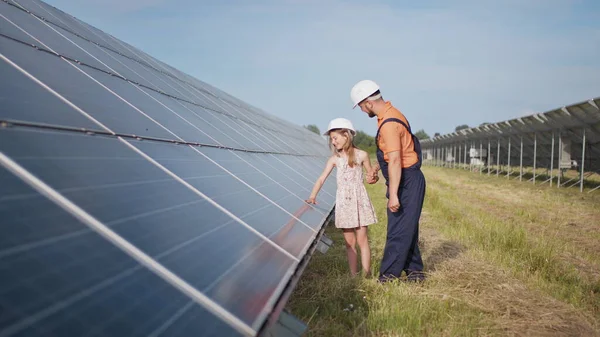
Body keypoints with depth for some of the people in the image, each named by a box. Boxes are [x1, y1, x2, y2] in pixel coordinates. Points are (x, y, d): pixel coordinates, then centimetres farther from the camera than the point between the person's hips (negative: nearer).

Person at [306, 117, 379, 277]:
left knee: (362, 240, -3)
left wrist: (373, 178, -14)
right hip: (344, 201, 2)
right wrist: (312, 196, -17)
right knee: (349, 242, 4)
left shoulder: (361, 155, 0)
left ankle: (366, 275, 1)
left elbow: (371, 176, 10)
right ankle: (353, 276, 10)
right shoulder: (334, 159, 5)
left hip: (359, 199, -2)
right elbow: (322, 178, -3)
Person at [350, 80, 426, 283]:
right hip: (408, 181, 10)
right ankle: (414, 271, 24)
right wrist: (377, 168, 30)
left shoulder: (389, 124, -22)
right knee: (407, 229, 16)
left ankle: (388, 276, 1)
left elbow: (395, 161, -26)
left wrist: (393, 194, -26)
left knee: (398, 231, -4)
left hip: (407, 182, -10)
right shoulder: (391, 114, 12)